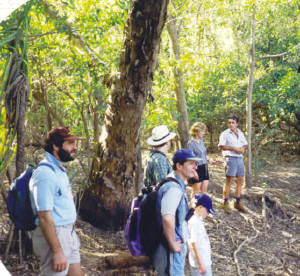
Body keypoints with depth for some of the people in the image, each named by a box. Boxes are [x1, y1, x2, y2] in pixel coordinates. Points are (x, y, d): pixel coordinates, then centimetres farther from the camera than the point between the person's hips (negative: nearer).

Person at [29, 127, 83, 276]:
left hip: (68, 232, 10)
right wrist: (57, 251, -23)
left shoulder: (60, 170, 10)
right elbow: (45, 217, -23)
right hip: (53, 235, -9)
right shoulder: (45, 174, -21)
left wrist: (71, 234, 19)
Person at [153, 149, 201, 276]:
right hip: (171, 251, -10)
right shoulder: (173, 188, -24)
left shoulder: (179, 185, 9)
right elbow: (167, 219, -38)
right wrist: (173, 244, -26)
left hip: (177, 246, 10)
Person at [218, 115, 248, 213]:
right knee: (229, 181, -5)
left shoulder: (240, 133, 15)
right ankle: (225, 203, 2)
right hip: (230, 158, -6)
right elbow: (221, 146, -15)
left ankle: (238, 203, 20)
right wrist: (234, 148, -18)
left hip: (240, 158, 6)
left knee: (240, 180, 9)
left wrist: (243, 148, -3)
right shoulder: (225, 134, -5)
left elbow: (245, 144, 21)